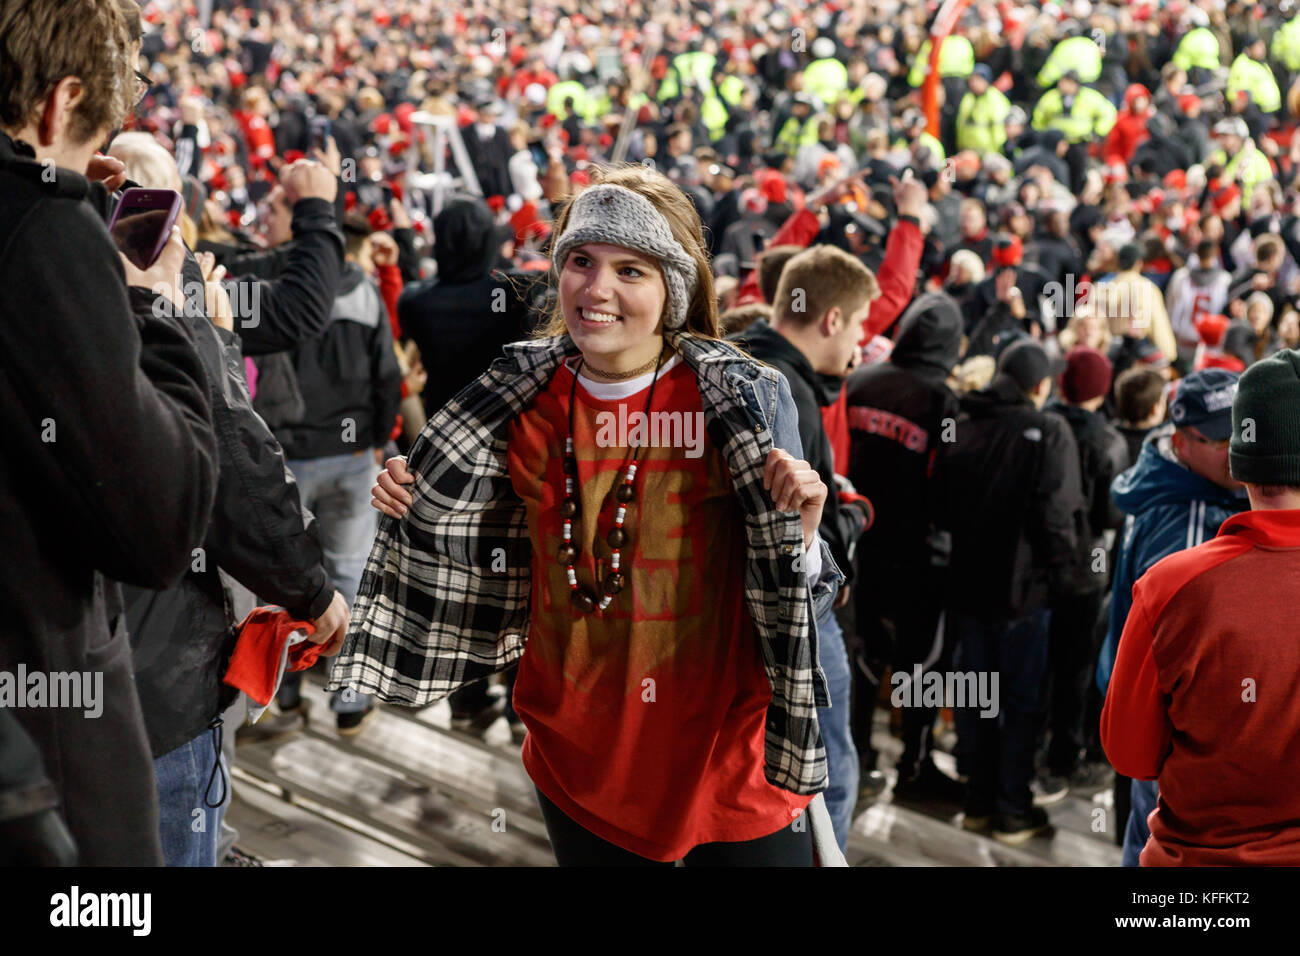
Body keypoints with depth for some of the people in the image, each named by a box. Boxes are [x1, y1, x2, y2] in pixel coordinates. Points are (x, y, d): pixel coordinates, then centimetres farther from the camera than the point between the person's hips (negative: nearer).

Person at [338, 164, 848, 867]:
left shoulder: (743, 399, -11)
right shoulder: (521, 400, -1)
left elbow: (800, 602, -7)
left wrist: (799, 535, -27)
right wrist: (416, 510, -4)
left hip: (726, 758, -3)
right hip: (575, 761, 3)